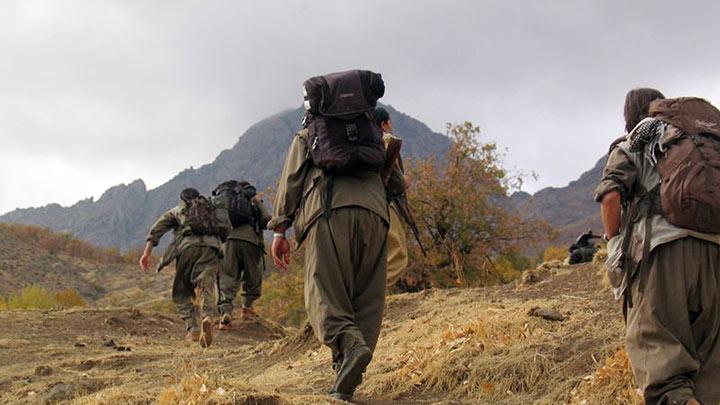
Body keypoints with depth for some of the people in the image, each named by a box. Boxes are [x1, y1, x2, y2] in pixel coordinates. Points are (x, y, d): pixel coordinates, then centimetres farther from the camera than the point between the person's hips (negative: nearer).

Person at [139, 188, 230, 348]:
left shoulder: (177, 210, 29)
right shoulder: (213, 211, 35)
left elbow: (157, 228, 14)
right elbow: (226, 230, 24)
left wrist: (147, 252, 7)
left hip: (188, 247, -1)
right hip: (211, 249, 1)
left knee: (181, 293, 12)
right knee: (206, 290, -9)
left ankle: (193, 329, -5)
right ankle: (207, 317, -39)